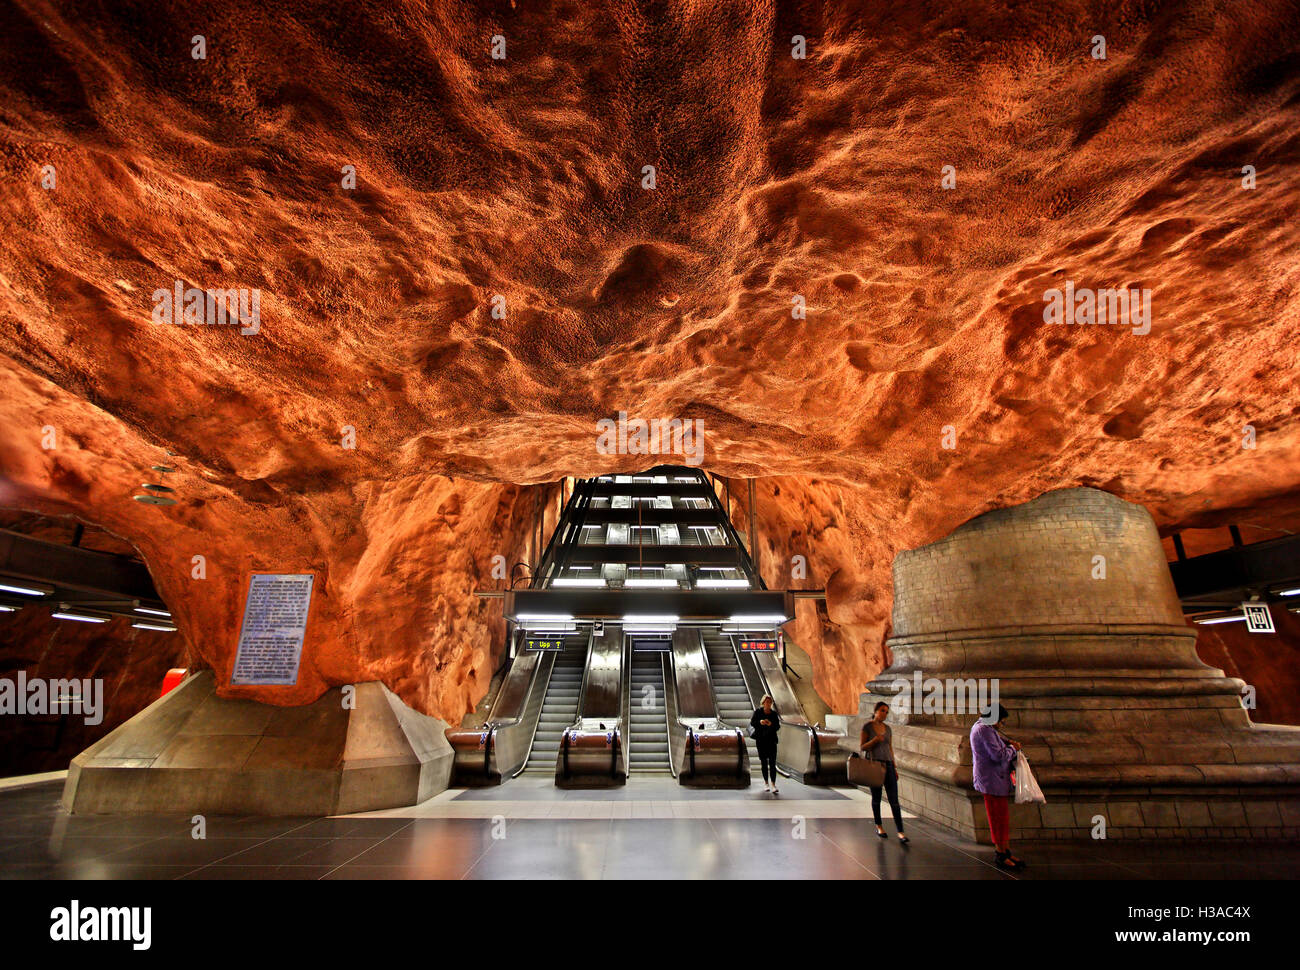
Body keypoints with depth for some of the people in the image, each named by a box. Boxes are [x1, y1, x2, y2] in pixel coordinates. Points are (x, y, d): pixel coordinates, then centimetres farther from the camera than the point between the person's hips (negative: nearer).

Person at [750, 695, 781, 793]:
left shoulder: (774, 713, 3)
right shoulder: (758, 711, 0)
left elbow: (778, 727, 1)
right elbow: (752, 722, -5)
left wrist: (771, 724, -19)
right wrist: (759, 722, -24)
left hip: (771, 740, 0)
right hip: (761, 740, 0)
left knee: (772, 762, -9)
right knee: (764, 762, 8)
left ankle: (773, 784, -12)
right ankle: (766, 782, 22)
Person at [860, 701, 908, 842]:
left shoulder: (888, 728, 10)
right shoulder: (867, 726, -4)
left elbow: (890, 749, 15)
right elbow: (862, 747, -5)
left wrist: (894, 768, 11)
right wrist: (874, 740, -22)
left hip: (887, 765, 4)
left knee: (894, 799, -4)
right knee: (876, 797, 7)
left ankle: (900, 833, -5)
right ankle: (878, 826, 26)